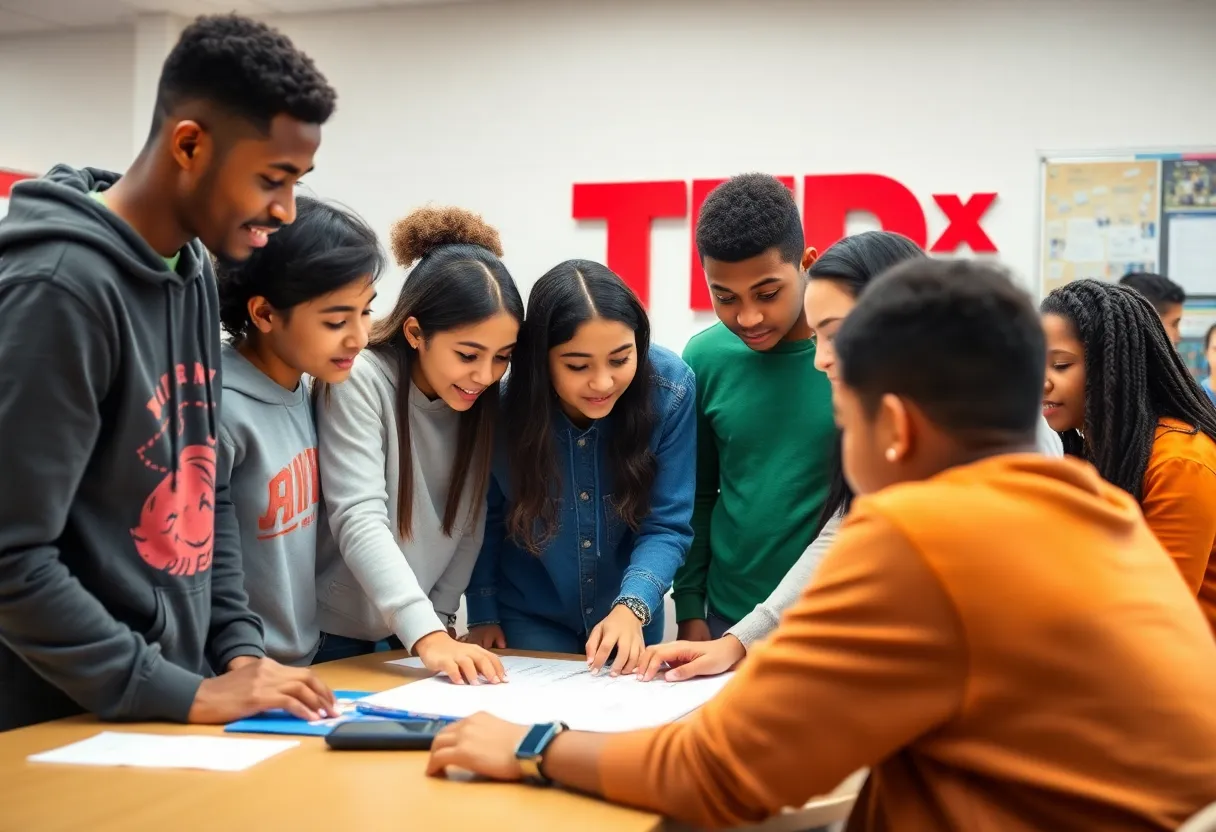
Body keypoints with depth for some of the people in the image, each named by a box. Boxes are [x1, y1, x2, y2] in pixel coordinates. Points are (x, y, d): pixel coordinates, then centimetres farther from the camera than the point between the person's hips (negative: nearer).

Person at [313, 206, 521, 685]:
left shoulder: (486, 401, -3)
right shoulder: (358, 381, -20)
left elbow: (469, 524, 1)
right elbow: (360, 520, -28)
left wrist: (441, 621, -6)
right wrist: (428, 635, -36)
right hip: (329, 632, -5)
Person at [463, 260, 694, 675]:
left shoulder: (670, 389, -23)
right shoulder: (503, 403, -24)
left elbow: (667, 526, -17)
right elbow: (485, 520, -6)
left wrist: (633, 606, -31)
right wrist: (482, 614, -2)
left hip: (630, 618, 2)